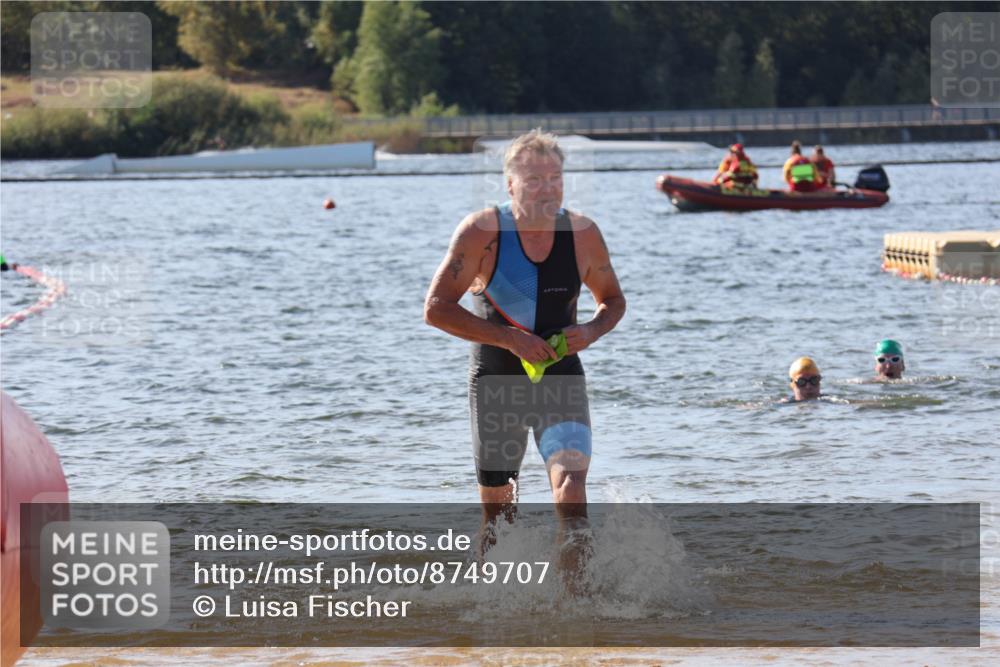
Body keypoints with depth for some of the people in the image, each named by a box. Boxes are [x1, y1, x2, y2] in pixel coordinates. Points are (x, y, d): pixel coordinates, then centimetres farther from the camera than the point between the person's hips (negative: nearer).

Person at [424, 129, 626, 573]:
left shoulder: (582, 234, -5)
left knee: (570, 480, -23)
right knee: (497, 511, 10)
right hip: (496, 382, 0)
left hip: (560, 378, 1)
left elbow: (613, 300, 11)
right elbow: (436, 308, -15)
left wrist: (592, 331, -12)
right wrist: (508, 338, -22)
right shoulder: (482, 232, -13)